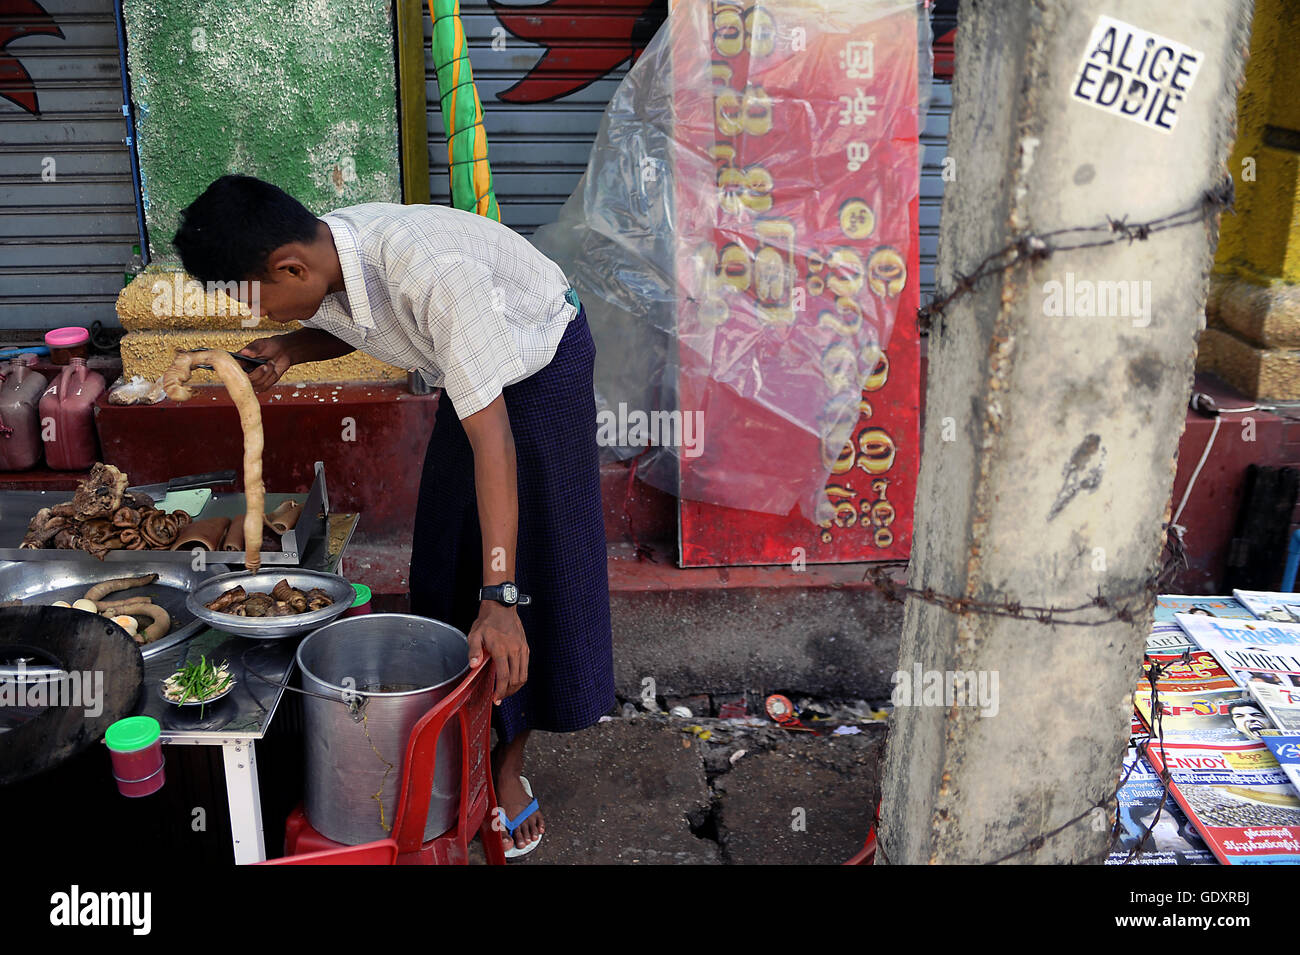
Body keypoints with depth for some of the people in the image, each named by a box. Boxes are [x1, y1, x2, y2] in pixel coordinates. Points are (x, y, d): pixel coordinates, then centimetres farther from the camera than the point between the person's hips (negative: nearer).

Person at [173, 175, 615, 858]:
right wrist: (290, 349, -16)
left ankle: (507, 763, 8)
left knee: (537, 568, -7)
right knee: (445, 560, 6)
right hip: (470, 372, 7)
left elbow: (493, 439, -43)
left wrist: (500, 600, -45)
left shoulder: (430, 271, -42)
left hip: (545, 361, -7)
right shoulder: (320, 263, -18)